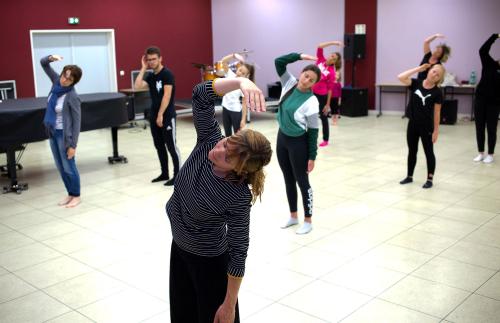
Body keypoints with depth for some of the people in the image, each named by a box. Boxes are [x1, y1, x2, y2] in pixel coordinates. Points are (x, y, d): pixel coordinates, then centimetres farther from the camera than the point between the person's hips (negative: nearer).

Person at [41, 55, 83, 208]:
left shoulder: (72, 97, -22)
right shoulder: (57, 82, -4)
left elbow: (77, 122, -19)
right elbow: (43, 64, 6)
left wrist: (73, 145, -19)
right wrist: (51, 58, -17)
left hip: (64, 134, -7)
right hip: (52, 133, 7)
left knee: (69, 166, 4)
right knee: (61, 167, 15)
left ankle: (76, 196, 20)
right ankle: (70, 194, 28)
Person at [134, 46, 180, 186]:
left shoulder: (167, 74, -11)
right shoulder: (150, 76, 10)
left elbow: (167, 95, -17)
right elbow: (137, 86, -6)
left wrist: (161, 115, -20)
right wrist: (143, 68, -2)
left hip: (167, 116, -8)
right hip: (153, 116, 8)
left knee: (171, 146, -4)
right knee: (159, 146, 12)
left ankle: (177, 175, 3)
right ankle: (164, 173, 22)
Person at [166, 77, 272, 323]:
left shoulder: (239, 198, -32)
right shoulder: (209, 140, -21)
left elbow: (238, 251, -24)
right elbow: (201, 95, -29)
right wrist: (242, 82, -45)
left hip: (210, 259, -6)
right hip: (179, 246, 6)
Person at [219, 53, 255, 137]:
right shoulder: (230, 75, -2)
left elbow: (244, 103, -14)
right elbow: (223, 61, -7)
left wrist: (243, 119, -16)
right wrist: (234, 55, -23)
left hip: (236, 111, -5)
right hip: (225, 108, 5)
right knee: (227, 134, 15)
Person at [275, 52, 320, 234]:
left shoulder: (311, 102, -19)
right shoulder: (289, 84, -4)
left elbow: (313, 131, -15)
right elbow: (279, 62, -4)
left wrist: (312, 156, -14)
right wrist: (300, 56, -13)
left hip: (298, 142, -6)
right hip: (282, 138, 6)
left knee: (302, 182, 4)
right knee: (289, 180, 16)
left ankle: (308, 221, 18)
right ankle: (293, 216, 31)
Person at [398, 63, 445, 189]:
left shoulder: (437, 92, -9)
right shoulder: (416, 83, -2)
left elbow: (437, 112, -7)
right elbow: (401, 77, -16)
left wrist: (436, 130, -7)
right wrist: (418, 69, -13)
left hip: (426, 126, -3)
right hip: (412, 124, 3)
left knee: (428, 152, 7)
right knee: (412, 151, 15)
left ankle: (430, 179, 16)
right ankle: (409, 176, 28)